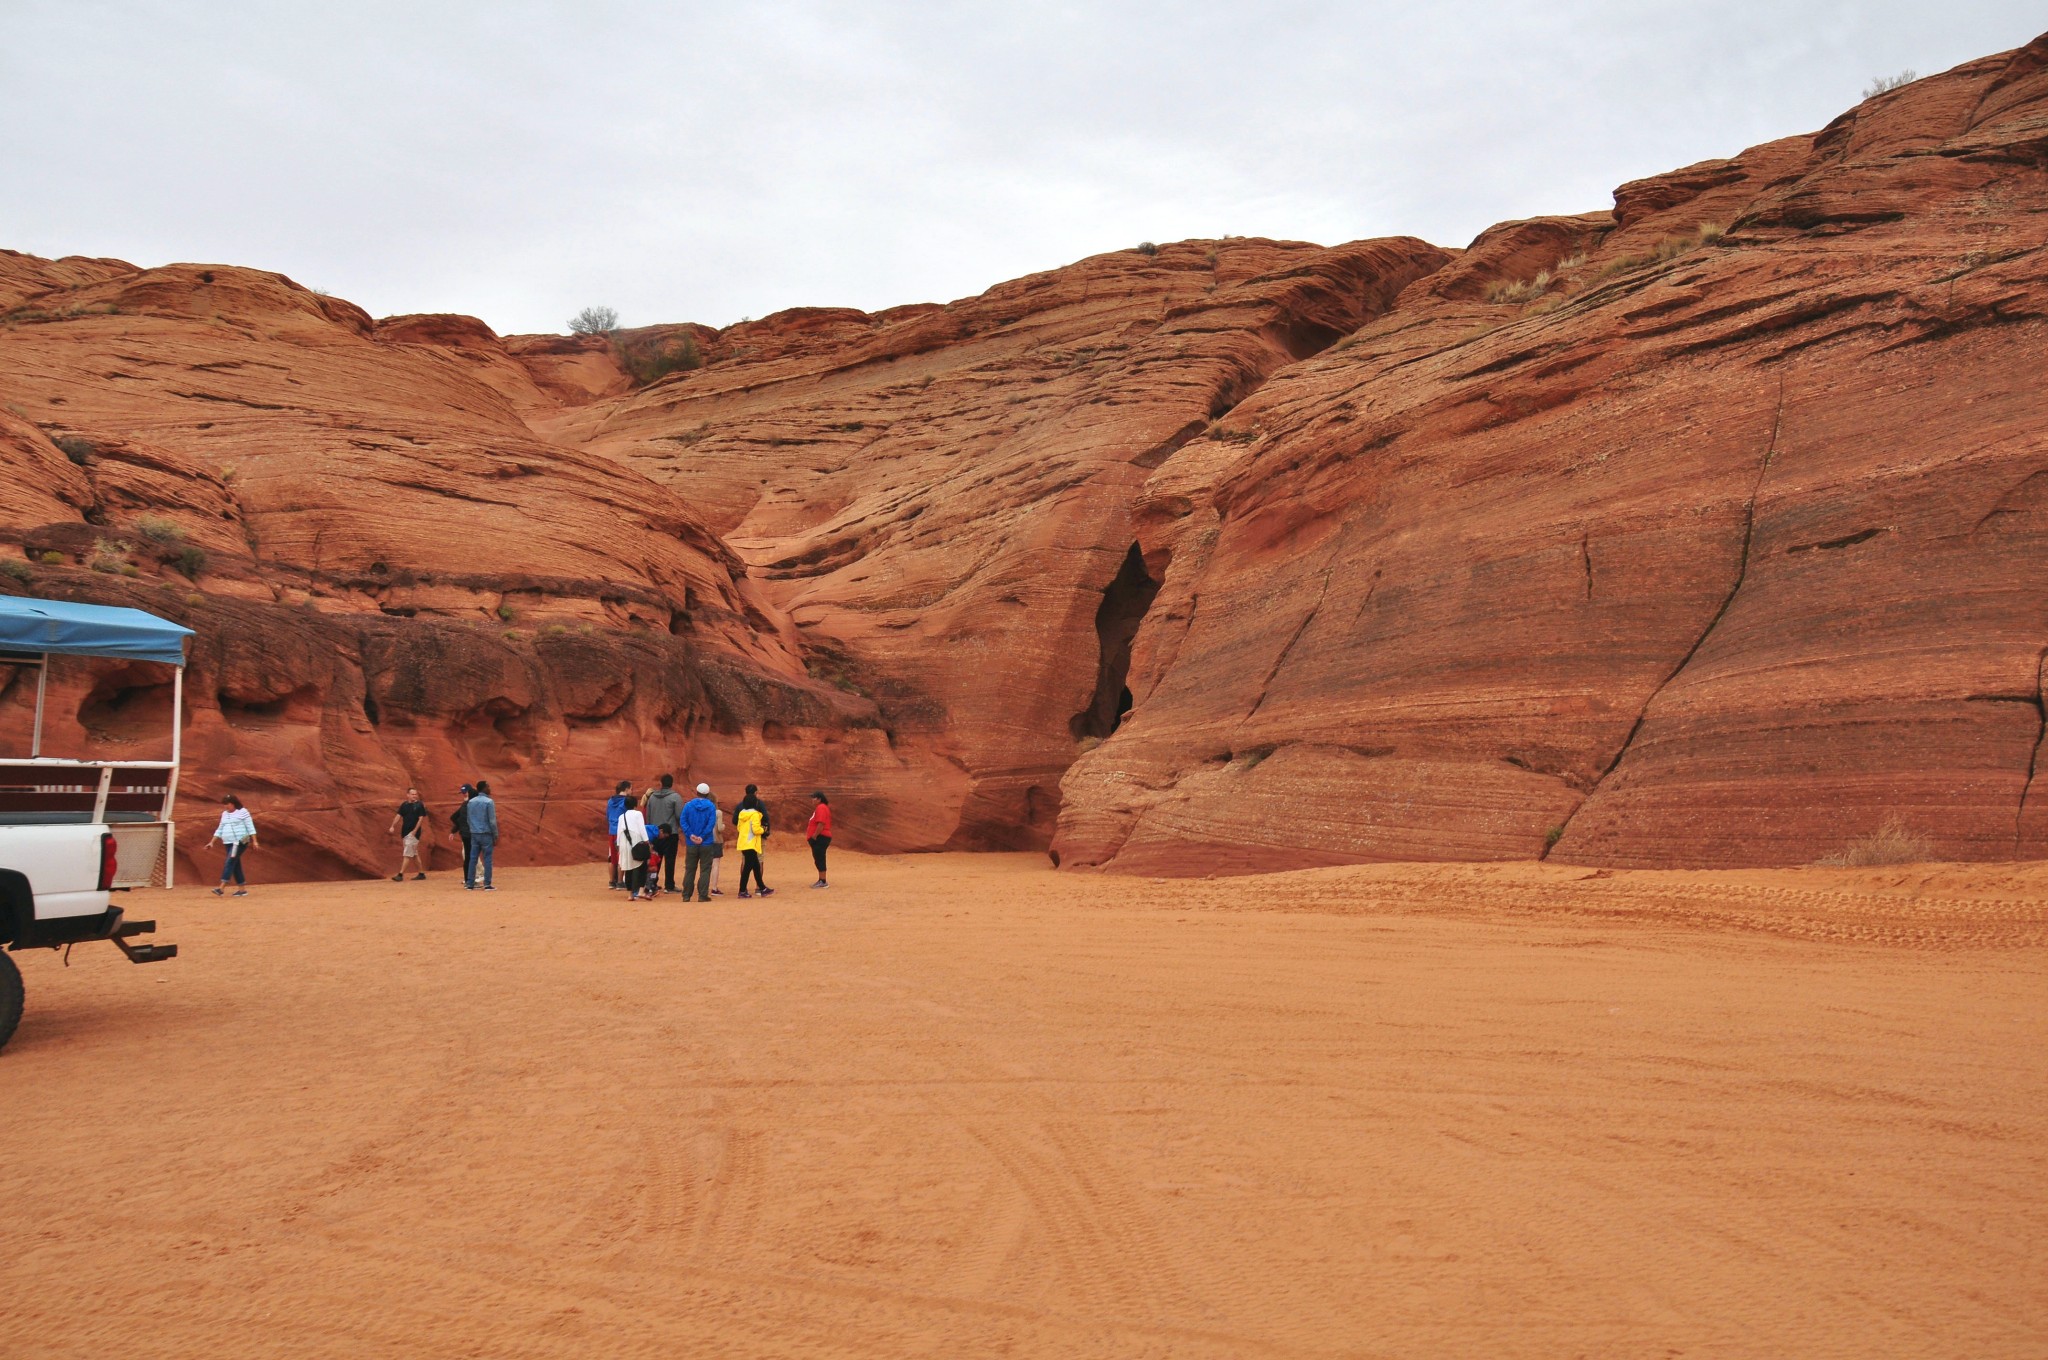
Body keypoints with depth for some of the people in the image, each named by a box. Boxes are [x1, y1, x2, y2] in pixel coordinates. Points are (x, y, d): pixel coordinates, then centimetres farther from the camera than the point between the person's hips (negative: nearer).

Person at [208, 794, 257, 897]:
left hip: (239, 842, -8)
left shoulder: (242, 812, -4)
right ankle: (242, 889, 10)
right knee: (235, 865, 6)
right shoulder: (224, 814, 16)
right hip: (228, 843, 8)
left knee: (230, 863, -17)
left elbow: (250, 827, -7)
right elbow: (220, 829, 21)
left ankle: (222, 888, -23)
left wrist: (254, 841, -13)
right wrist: (212, 842, 14)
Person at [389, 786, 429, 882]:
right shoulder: (404, 805, 9)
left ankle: (400, 874, -12)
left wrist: (415, 830, -15)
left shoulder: (419, 805, -5)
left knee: (407, 854, -10)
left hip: (413, 833, -6)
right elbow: (399, 816, 8)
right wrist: (393, 826, -6)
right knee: (414, 854, 11)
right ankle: (421, 873, 18)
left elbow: (421, 818, -9)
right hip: (405, 832, 6)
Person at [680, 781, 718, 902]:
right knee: (705, 869, 3)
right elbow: (711, 823, -12)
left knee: (689, 870, 11)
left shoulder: (688, 805, 1)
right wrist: (702, 837, -12)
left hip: (691, 843, 2)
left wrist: (690, 835, -11)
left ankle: (686, 895, 12)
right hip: (706, 843, -2)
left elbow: (683, 821, -7)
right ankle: (702, 895, -2)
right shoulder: (711, 806, -4)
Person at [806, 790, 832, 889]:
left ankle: (823, 882, -7)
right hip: (818, 839, 11)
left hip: (820, 838, -11)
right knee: (818, 859, 15)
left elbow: (821, 823, -24)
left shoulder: (821, 808, -15)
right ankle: (821, 880, 21)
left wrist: (815, 835, -22)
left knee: (819, 859, -9)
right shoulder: (819, 808, 19)